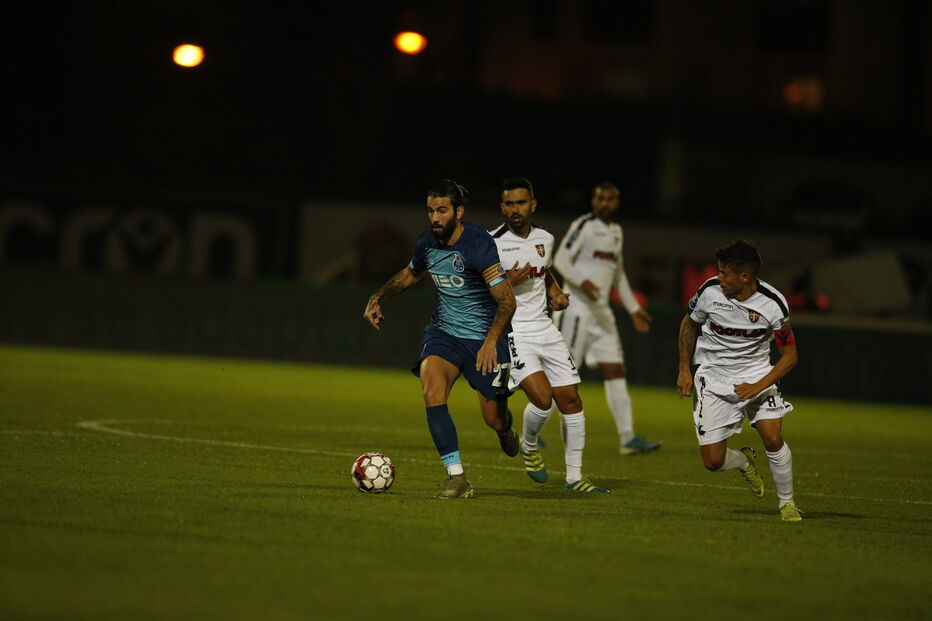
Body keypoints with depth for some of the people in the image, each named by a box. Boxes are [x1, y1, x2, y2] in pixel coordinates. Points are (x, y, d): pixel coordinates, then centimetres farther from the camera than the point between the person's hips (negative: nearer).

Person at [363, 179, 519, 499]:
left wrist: (491, 341, -38)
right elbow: (410, 273, 23)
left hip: (484, 338, -4)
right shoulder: (427, 242, -2)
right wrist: (378, 298, 11)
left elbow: (506, 300, -25)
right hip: (443, 331, 4)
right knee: (432, 388, -25)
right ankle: (457, 479, -23)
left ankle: (505, 424, 44)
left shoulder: (478, 245, -22)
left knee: (493, 420, 1)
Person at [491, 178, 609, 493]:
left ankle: (574, 476, 15)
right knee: (542, 398, -22)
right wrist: (507, 283, -21)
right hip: (511, 333, -6)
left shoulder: (545, 239, 9)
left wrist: (557, 294, 9)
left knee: (570, 399, 3)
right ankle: (529, 447, 10)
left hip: (544, 329, 6)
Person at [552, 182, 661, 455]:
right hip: (577, 307, -8)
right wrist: (582, 282, -30)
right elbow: (561, 260, -13)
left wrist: (634, 309, 25)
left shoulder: (615, 231, 18)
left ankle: (627, 438, -3)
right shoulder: (584, 226, -7)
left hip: (601, 312, 8)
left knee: (615, 372, 0)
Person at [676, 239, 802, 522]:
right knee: (713, 461, -5)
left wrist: (758, 387, -22)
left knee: (773, 437, -22)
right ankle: (744, 461, 32)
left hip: (756, 373, -1)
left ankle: (787, 503, 1)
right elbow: (689, 323, 9)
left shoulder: (772, 304, -18)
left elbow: (789, 355, -10)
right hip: (713, 375, 1)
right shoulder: (710, 291, -14)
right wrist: (684, 369, 4)